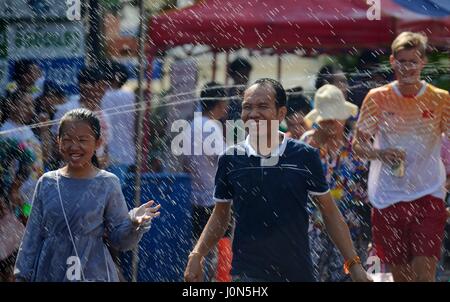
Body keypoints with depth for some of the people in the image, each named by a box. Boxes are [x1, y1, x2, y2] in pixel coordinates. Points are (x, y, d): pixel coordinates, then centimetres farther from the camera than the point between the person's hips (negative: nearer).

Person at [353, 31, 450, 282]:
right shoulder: (377, 98, 1)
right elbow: (358, 145, 4)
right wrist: (381, 154, -16)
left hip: (428, 197, -1)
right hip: (388, 198, 1)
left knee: (424, 274, -12)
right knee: (400, 274, 7)